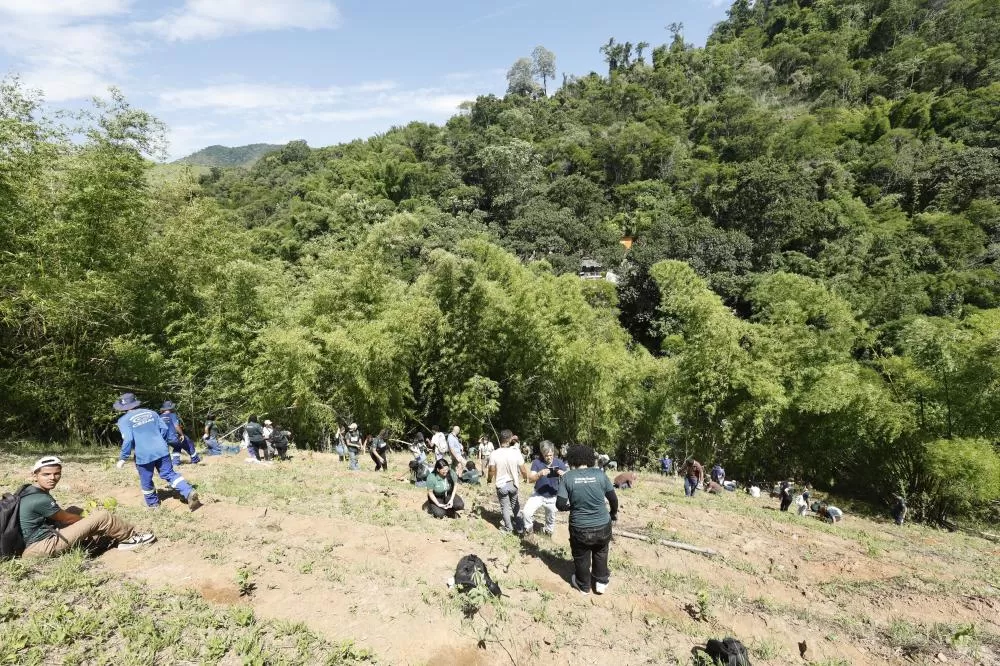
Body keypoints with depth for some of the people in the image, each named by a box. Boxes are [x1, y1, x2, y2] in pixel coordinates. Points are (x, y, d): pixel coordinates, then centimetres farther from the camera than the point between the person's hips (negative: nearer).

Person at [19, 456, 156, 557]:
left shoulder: (29, 491, 10)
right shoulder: (41, 499, -21)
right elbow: (68, 519, -9)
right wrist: (91, 519, 9)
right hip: (44, 547, -10)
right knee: (102, 517, -12)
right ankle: (131, 537, 10)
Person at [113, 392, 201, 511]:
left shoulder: (124, 420, -4)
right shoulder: (151, 412, 11)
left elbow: (128, 440, -13)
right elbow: (164, 428, 11)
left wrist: (123, 459, -5)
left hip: (144, 455, -4)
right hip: (161, 450, 4)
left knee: (146, 481, 16)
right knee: (170, 474, 7)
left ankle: (153, 503, 32)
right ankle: (189, 492, -11)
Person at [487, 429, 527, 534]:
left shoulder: (494, 454, -19)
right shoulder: (516, 453, -18)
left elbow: (491, 471, -10)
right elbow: (524, 471, -11)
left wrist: (489, 479, 12)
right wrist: (526, 477, 12)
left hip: (501, 485, -1)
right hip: (513, 484, 1)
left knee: (505, 507, 17)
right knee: (516, 506, 22)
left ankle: (508, 528, 30)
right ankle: (519, 527, 31)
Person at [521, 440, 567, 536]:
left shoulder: (559, 462, -14)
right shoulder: (537, 462, -15)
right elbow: (530, 478, -21)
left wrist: (563, 474, -37)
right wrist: (540, 474, -41)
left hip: (553, 497, 1)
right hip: (538, 495, -1)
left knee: (551, 519, 19)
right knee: (526, 512, -17)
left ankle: (548, 531, 50)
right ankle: (528, 529, 13)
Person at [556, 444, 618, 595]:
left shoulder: (568, 477, -13)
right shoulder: (600, 474, -9)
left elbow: (560, 505, -15)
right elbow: (613, 498, -1)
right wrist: (614, 513, 20)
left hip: (580, 528, -1)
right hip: (603, 526, 1)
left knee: (581, 557, 24)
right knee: (600, 553, 30)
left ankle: (584, 585, 42)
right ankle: (601, 582, 42)